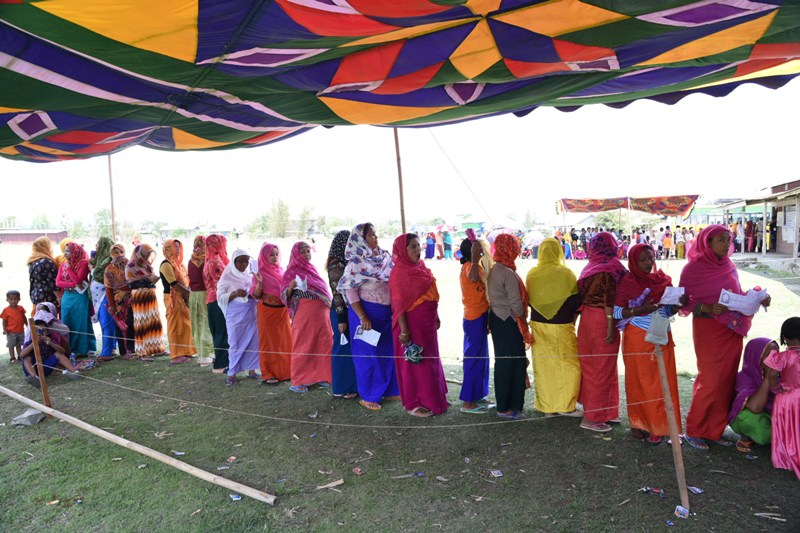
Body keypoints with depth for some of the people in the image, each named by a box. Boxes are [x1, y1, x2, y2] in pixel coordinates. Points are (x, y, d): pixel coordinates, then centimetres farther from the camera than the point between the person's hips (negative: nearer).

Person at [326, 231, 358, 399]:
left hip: (351, 310, 8)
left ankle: (351, 385, 25)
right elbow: (337, 293, -17)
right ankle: (342, 389, 13)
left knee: (351, 348, 14)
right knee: (343, 349, 1)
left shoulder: (347, 263, 10)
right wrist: (341, 318, -19)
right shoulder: (336, 266, -14)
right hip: (341, 312, -8)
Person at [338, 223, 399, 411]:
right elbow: (350, 290, -15)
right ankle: (367, 396, 17)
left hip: (387, 312, 6)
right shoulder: (356, 262, -12)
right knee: (368, 353, 3)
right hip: (367, 311, -6)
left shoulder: (384, 257, 7)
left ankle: (389, 390, 29)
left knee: (389, 351, 13)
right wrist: (362, 317, -20)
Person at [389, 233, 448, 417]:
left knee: (431, 361, 17)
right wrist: (404, 331, -21)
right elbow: (399, 304, -19)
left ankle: (434, 399, 32)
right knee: (414, 363, 3)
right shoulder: (399, 272, -16)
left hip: (427, 324, 8)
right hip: (411, 324, -8)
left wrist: (436, 317, 16)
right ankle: (413, 404, 17)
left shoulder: (420, 266, 8)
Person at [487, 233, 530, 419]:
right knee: (511, 363, 0)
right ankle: (505, 407, 9)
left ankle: (504, 403, 26)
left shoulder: (493, 270, 8)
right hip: (508, 322, -9)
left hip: (496, 319, 9)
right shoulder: (508, 273, -19)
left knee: (502, 362, 16)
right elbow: (516, 303, -18)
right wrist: (523, 317, -1)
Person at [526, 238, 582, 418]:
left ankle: (546, 405, 18)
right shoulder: (565, 273, -13)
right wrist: (573, 317, 10)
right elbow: (575, 299, -7)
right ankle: (565, 406, 12)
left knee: (543, 365, 11)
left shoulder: (532, 274, -1)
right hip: (561, 326, -4)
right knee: (568, 365, 9)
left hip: (538, 324, 4)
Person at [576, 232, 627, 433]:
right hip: (602, 321, -6)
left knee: (589, 365, 13)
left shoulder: (590, 267, 7)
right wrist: (611, 328, -15)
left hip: (586, 317, 7)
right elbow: (610, 301, -16)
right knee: (603, 369, 2)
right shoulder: (612, 268, -11)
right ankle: (593, 417, 9)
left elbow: (581, 295, 6)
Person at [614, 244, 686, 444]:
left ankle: (656, 426, 17)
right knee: (639, 380, 4)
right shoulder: (627, 282, -6)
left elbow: (669, 311, 10)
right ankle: (638, 423, 17)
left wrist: (679, 304, -11)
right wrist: (640, 310, -24)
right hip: (637, 339, -4)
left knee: (662, 382, 5)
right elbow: (617, 312, -9)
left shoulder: (663, 280, 7)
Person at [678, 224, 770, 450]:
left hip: (733, 331, 6)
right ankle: (694, 431, 8)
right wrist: (708, 308, -25)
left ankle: (715, 429, 21)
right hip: (708, 331, -6)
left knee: (727, 380, 8)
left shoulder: (730, 266, 9)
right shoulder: (693, 269, -9)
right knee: (710, 381, -6)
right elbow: (686, 304, -10)